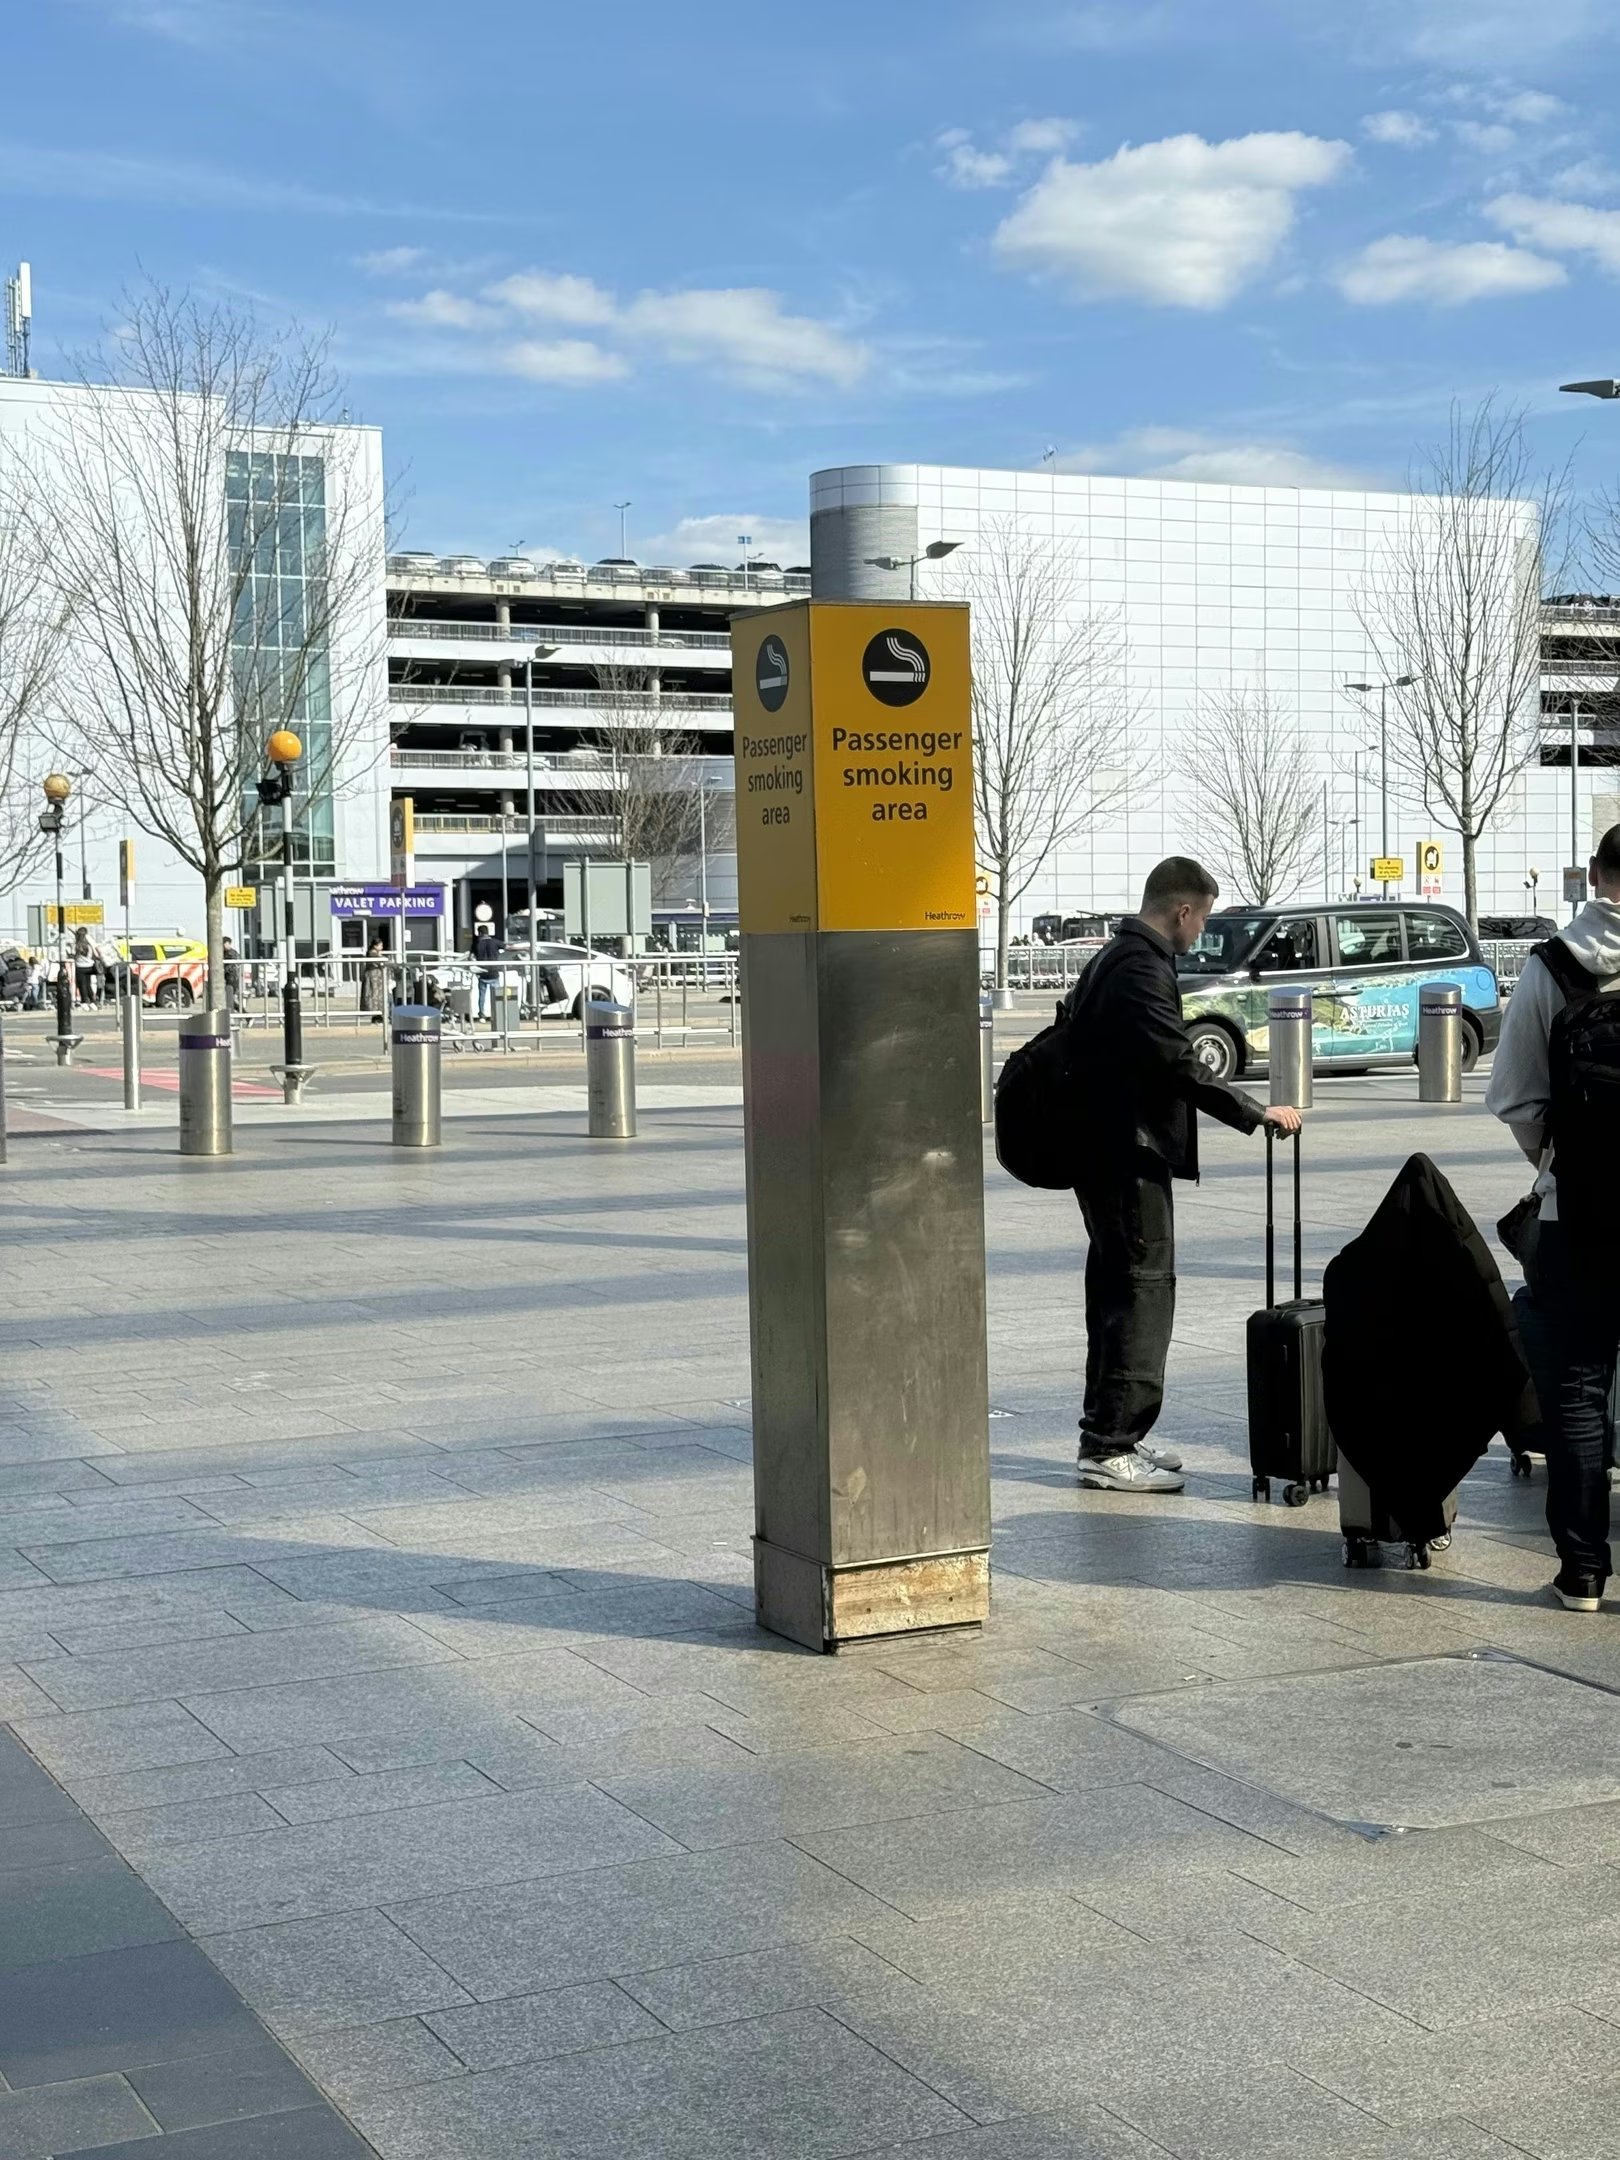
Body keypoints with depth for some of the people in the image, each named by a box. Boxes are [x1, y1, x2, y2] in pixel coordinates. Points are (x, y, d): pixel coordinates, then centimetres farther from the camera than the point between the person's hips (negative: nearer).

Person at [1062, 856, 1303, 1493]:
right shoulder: (1142, 969, -17)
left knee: (1117, 1289, 15)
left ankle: (1108, 1436, 22)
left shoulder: (1114, 958, 16)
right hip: (1130, 1155, -11)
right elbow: (1178, 1064, -24)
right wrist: (1257, 1112, -17)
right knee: (1143, 1290, -8)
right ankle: (1110, 1447, -6)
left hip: (1104, 1149, 11)